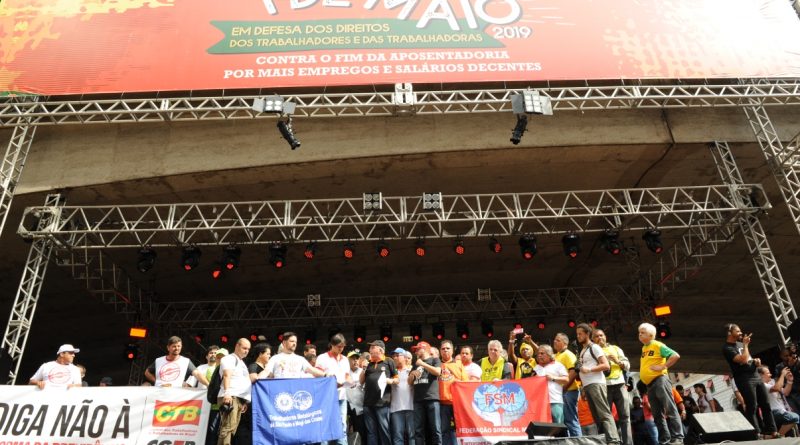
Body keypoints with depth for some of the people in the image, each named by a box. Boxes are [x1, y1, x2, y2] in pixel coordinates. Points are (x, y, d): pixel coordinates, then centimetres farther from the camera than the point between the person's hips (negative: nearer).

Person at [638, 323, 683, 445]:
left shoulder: (658, 345, -6)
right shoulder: (643, 348, 16)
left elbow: (676, 356, -15)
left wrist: (663, 366, -17)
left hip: (660, 380, -8)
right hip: (649, 384, 9)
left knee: (670, 410, -9)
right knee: (657, 414, 9)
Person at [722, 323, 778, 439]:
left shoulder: (740, 343, 15)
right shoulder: (727, 348, -12)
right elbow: (743, 360, -23)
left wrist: (756, 361, 5)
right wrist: (746, 345, -11)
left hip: (756, 376, 8)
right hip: (745, 379, -8)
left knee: (766, 404, 7)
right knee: (752, 407, -7)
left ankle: (772, 431, 13)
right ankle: (756, 433, -2)